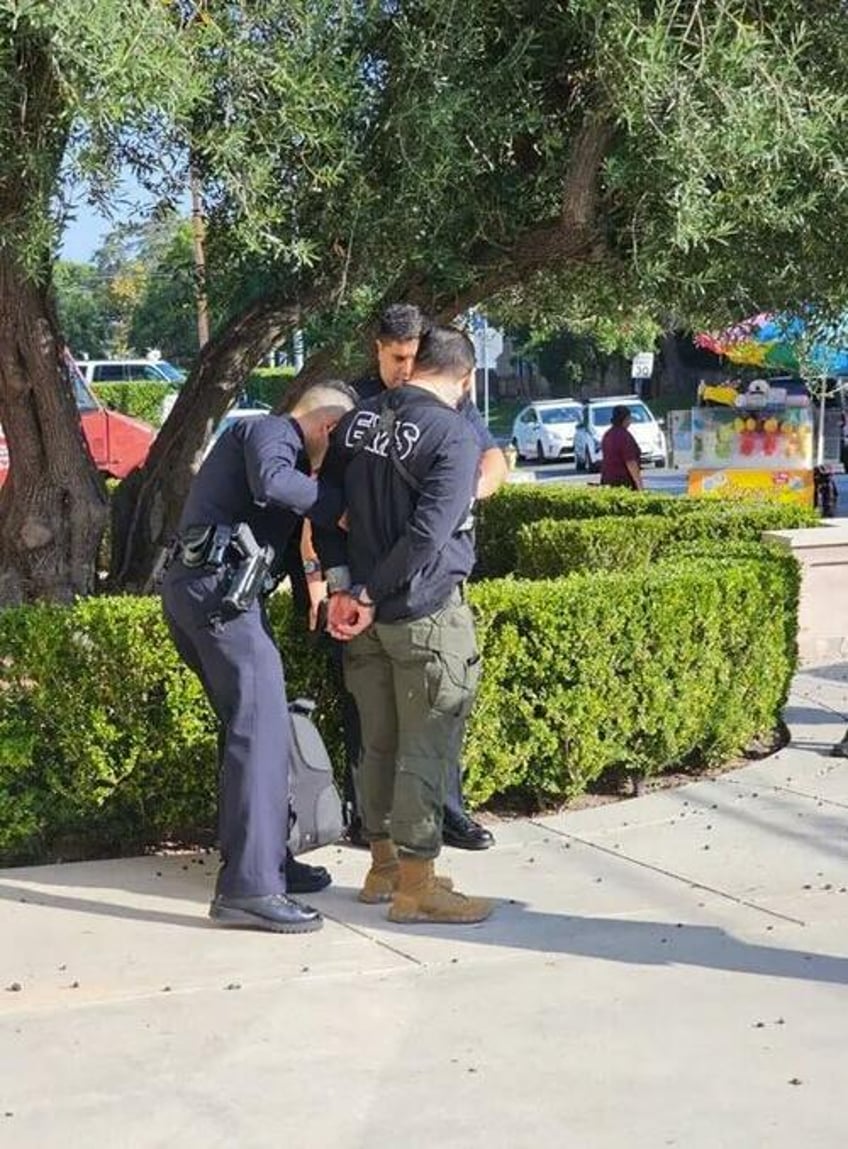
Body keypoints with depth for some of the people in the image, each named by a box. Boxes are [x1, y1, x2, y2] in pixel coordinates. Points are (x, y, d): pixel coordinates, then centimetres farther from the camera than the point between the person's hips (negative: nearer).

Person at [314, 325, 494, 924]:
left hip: (370, 613, 7)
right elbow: (428, 533, -21)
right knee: (426, 747, 0)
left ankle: (384, 865, 27)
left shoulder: (358, 421, 7)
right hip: (426, 612, -7)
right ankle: (416, 884, 5)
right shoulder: (455, 434, -15)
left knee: (379, 743, 15)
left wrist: (343, 583, 3)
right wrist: (371, 597, -13)